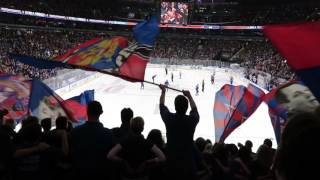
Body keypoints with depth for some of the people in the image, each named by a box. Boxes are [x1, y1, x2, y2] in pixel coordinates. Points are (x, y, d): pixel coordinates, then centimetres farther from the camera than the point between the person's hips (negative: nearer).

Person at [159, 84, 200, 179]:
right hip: (188, 161, 0)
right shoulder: (192, 120, -11)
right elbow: (194, 109, 14)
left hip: (172, 160, 1)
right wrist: (189, 96, 26)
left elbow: (162, 105, 10)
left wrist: (163, 91, 26)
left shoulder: (169, 118, -10)